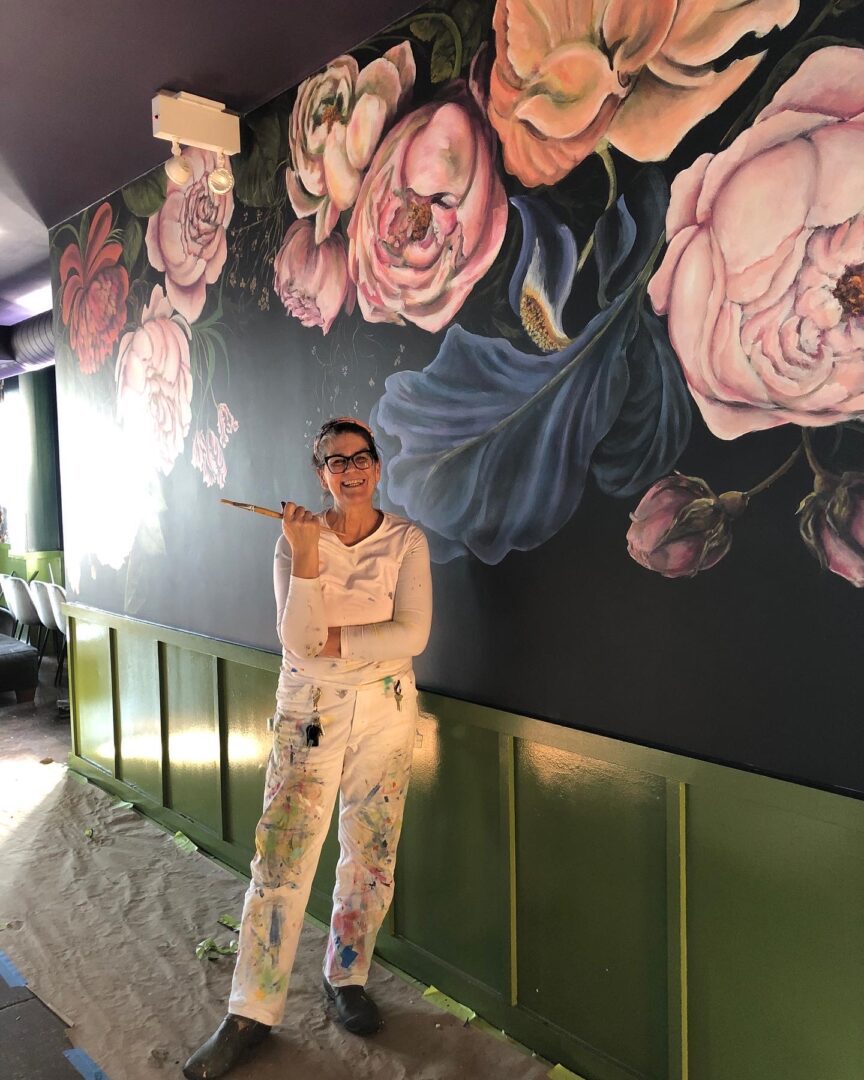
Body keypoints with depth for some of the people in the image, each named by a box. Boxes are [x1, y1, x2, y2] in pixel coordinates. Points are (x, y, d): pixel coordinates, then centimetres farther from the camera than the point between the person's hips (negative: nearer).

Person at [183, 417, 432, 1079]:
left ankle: (347, 977, 34)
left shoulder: (407, 541, -1)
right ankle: (252, 1014, 13)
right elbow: (296, 640, -13)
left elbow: (413, 634, -11)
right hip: (308, 710, -1)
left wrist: (332, 640, -13)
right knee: (282, 858, -1)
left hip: (385, 709, 1)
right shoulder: (297, 539, -2)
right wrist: (306, 558, -24)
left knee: (371, 854, 10)